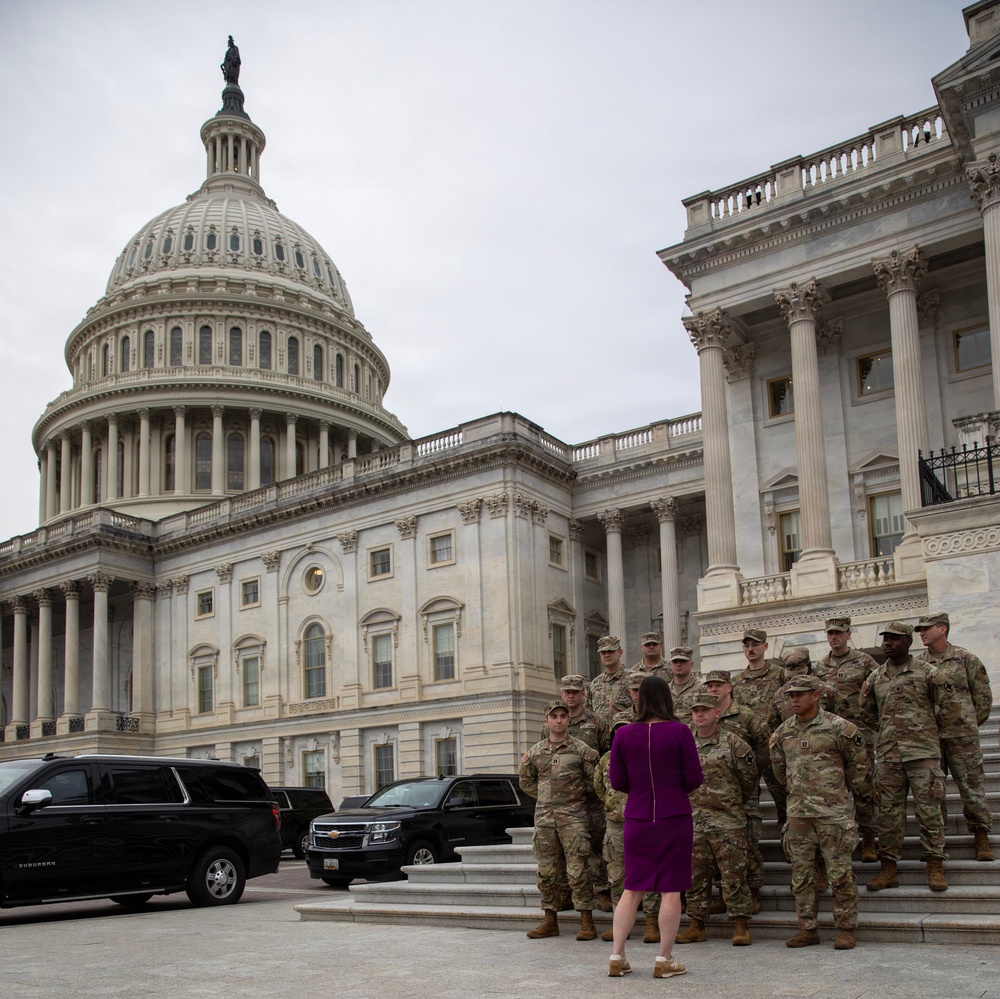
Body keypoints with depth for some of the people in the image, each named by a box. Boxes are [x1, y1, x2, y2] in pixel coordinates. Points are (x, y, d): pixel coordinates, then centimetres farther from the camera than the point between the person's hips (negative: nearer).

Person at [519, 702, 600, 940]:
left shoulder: (581, 749, 0)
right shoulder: (535, 752, 10)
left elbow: (594, 780, 4)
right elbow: (525, 781, 21)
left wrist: (577, 795, 5)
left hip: (572, 816, -4)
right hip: (544, 816, 4)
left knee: (577, 870, -6)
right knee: (546, 871, 8)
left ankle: (587, 921, 0)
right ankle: (550, 920, 17)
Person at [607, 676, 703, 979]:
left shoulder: (623, 734, -2)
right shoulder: (679, 731, -8)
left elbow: (617, 782, 2)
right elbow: (694, 778, -5)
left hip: (638, 819, 2)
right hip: (675, 817, -2)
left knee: (632, 889, 12)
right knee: (671, 890, 5)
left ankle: (617, 957, 12)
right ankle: (664, 960, 10)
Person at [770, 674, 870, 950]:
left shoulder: (838, 727, -6)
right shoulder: (782, 732, 9)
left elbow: (858, 763, 5)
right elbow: (779, 767, 24)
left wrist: (852, 791, 14)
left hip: (834, 811, -5)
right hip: (797, 811, 5)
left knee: (840, 873, -2)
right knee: (801, 874, 7)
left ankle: (846, 930, 7)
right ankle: (808, 929, 15)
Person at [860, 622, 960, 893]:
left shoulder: (927, 673, -1)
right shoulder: (875, 678, 12)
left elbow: (950, 706, 3)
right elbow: (866, 711, 24)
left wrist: (930, 728, 7)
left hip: (922, 751, -4)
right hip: (887, 754, 4)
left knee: (928, 808, -2)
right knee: (888, 810, 5)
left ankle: (935, 867, 7)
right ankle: (888, 868, 11)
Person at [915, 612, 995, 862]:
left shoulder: (965, 659, 2)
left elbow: (983, 695, 6)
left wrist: (970, 724, 5)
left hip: (961, 735, -2)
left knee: (972, 785, 0)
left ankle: (981, 837, 12)